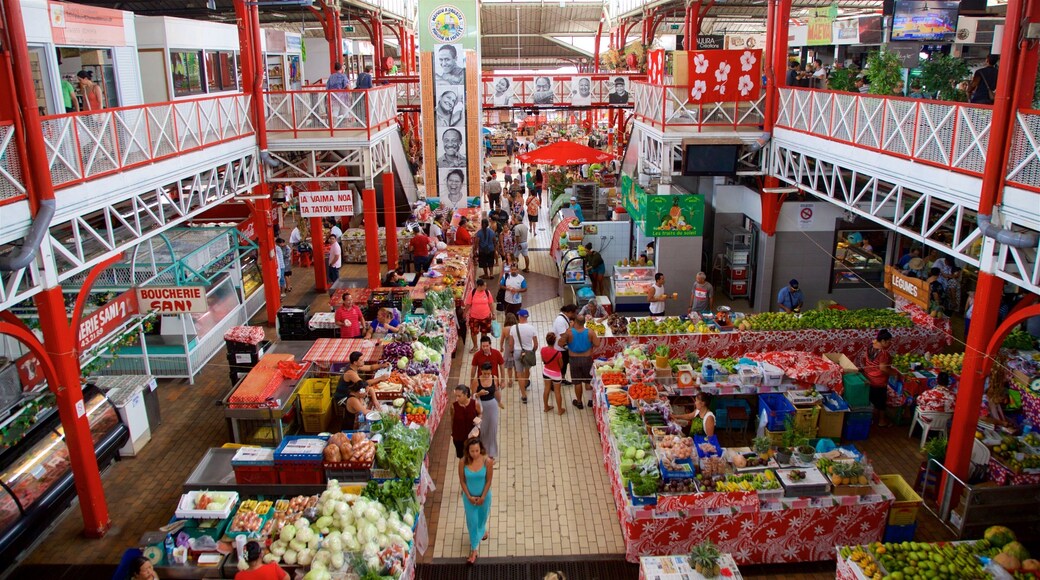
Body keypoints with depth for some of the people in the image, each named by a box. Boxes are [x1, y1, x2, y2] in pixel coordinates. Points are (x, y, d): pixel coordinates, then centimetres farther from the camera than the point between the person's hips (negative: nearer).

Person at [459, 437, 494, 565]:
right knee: (472, 522, 10)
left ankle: (482, 530, 61)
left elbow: (489, 480, -14)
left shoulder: (487, 461, -24)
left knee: (482, 516, 26)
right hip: (469, 497, 0)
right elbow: (462, 480, -12)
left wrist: (482, 497, -13)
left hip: (484, 495, 1)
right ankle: (474, 550, 27)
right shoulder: (463, 462, -23)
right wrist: (469, 496, -13)